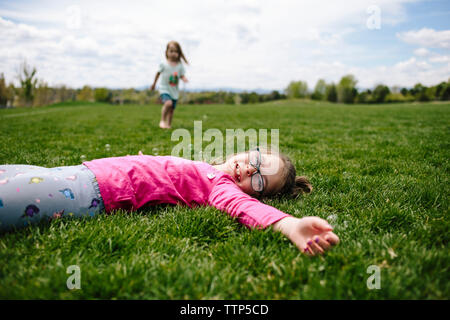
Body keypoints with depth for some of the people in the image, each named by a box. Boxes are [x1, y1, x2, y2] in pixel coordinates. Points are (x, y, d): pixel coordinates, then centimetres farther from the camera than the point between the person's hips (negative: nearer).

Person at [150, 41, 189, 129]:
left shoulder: (180, 66, 0)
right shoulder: (164, 65, -6)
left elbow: (182, 75, 3)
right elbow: (158, 73, 8)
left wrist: (184, 79, -21)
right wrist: (154, 84, 19)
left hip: (174, 91, 3)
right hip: (164, 89, -3)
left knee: (171, 109, 8)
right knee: (168, 103, -29)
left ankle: (169, 125, 25)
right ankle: (162, 121, -14)